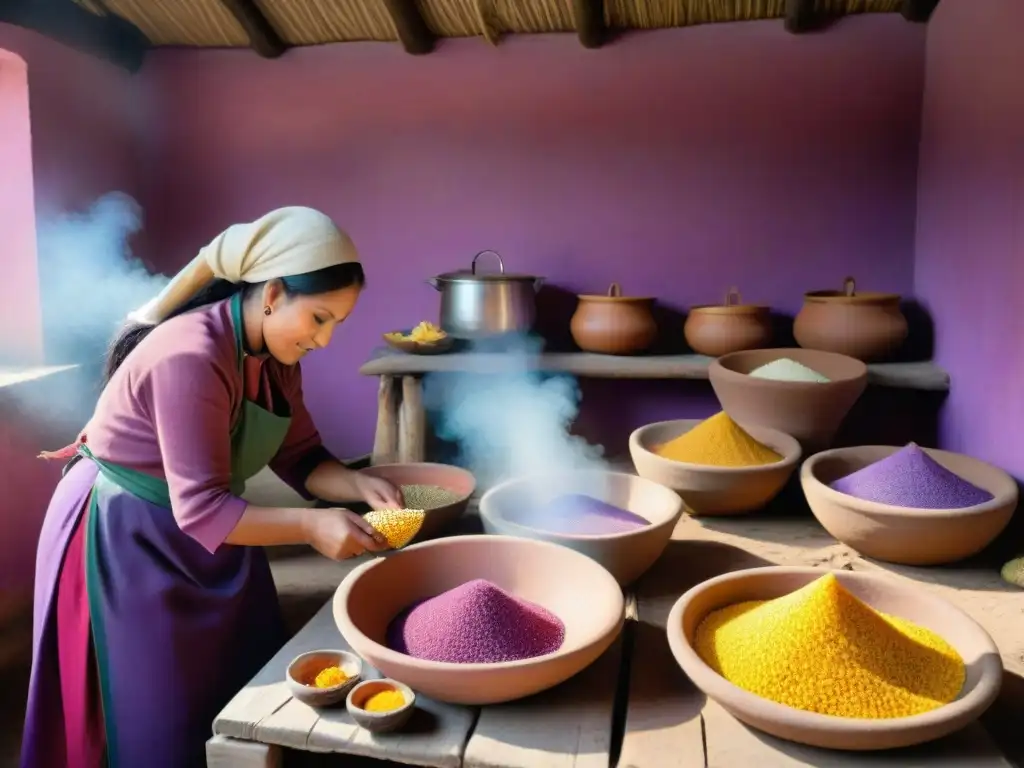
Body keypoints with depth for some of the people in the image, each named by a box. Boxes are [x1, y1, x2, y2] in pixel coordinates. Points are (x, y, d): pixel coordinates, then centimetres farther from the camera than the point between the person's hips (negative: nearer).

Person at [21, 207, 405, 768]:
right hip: (126, 539, -8)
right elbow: (201, 510, -32)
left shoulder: (274, 354, -4)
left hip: (205, 532, 8)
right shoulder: (191, 358, -31)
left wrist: (358, 485, -19)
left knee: (248, 697, 15)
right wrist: (309, 526, -37)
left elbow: (300, 458, -2)